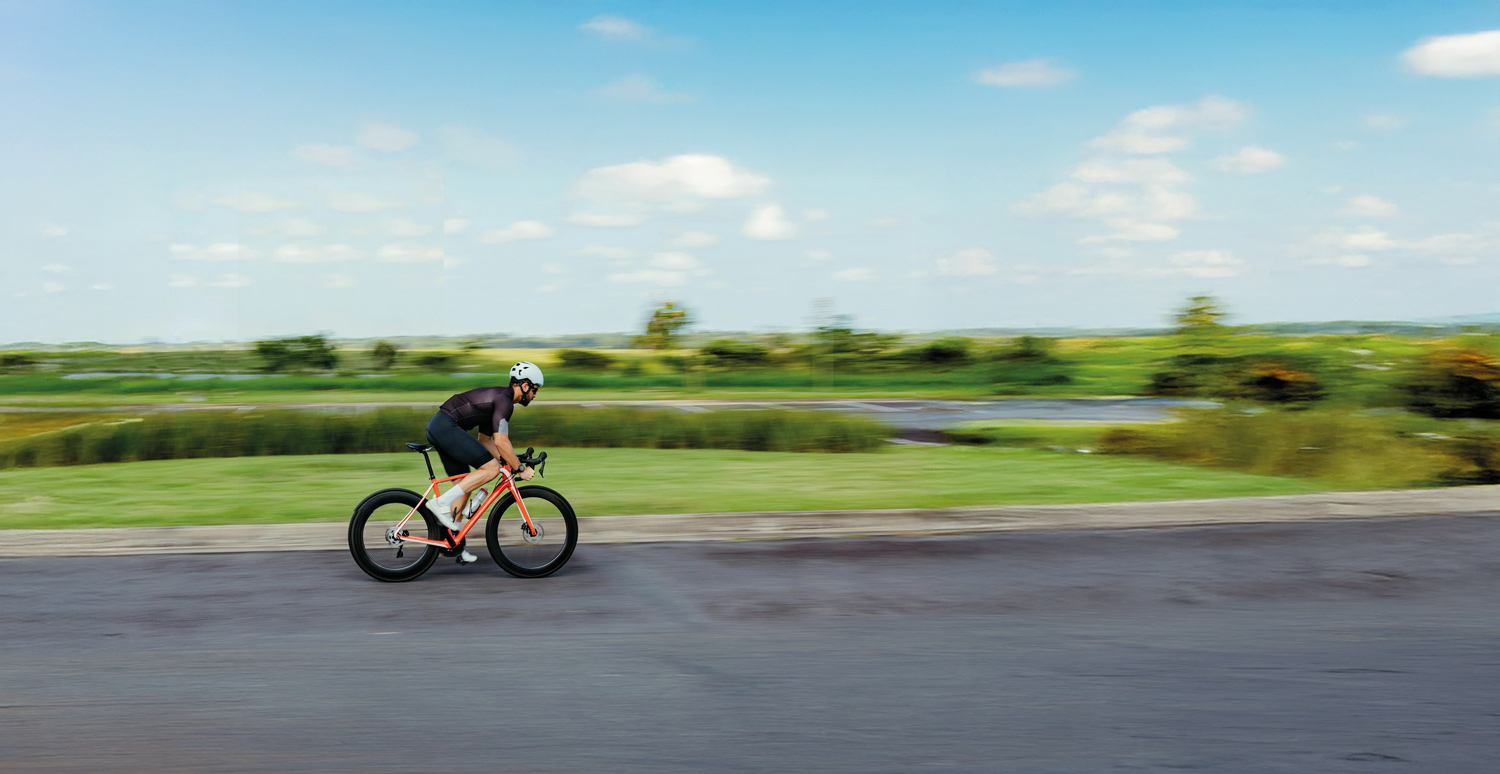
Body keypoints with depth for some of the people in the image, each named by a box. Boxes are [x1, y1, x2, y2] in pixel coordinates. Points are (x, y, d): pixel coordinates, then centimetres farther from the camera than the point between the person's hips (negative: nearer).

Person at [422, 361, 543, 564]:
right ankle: (441, 503, -12)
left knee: (465, 485, 12)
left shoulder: (496, 397, 22)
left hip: (436, 427, 11)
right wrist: (520, 469, -10)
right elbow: (501, 442, -18)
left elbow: (485, 439, 27)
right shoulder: (504, 401, -10)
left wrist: (507, 462, 22)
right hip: (446, 426, -11)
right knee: (491, 468, -13)